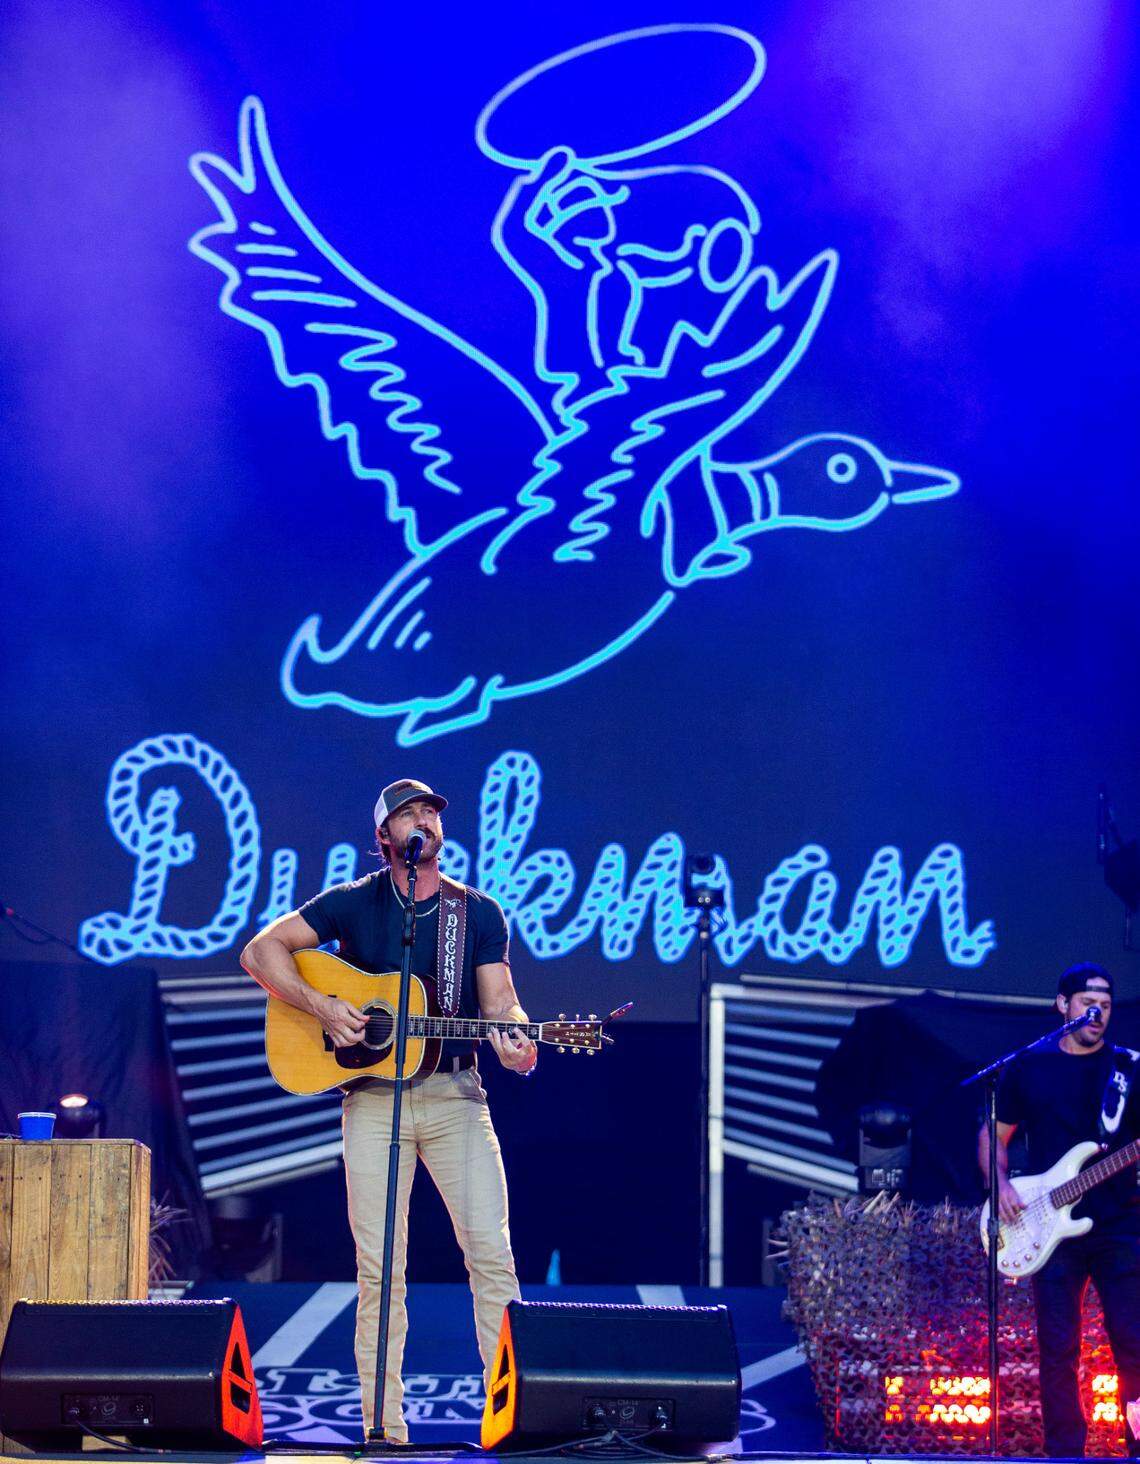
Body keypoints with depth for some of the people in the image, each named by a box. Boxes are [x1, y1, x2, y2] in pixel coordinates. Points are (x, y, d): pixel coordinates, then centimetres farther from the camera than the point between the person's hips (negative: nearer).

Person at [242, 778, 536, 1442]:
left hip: (454, 1094, 1)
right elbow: (261, 950, 0)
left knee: (492, 1253, -9)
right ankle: (384, 1425, 5)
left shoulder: (481, 913, 8)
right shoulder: (353, 903, 5)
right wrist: (320, 1005, -13)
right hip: (373, 1097, -1)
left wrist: (513, 1042, -22)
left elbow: (499, 1000, 1)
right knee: (380, 1266, -1)